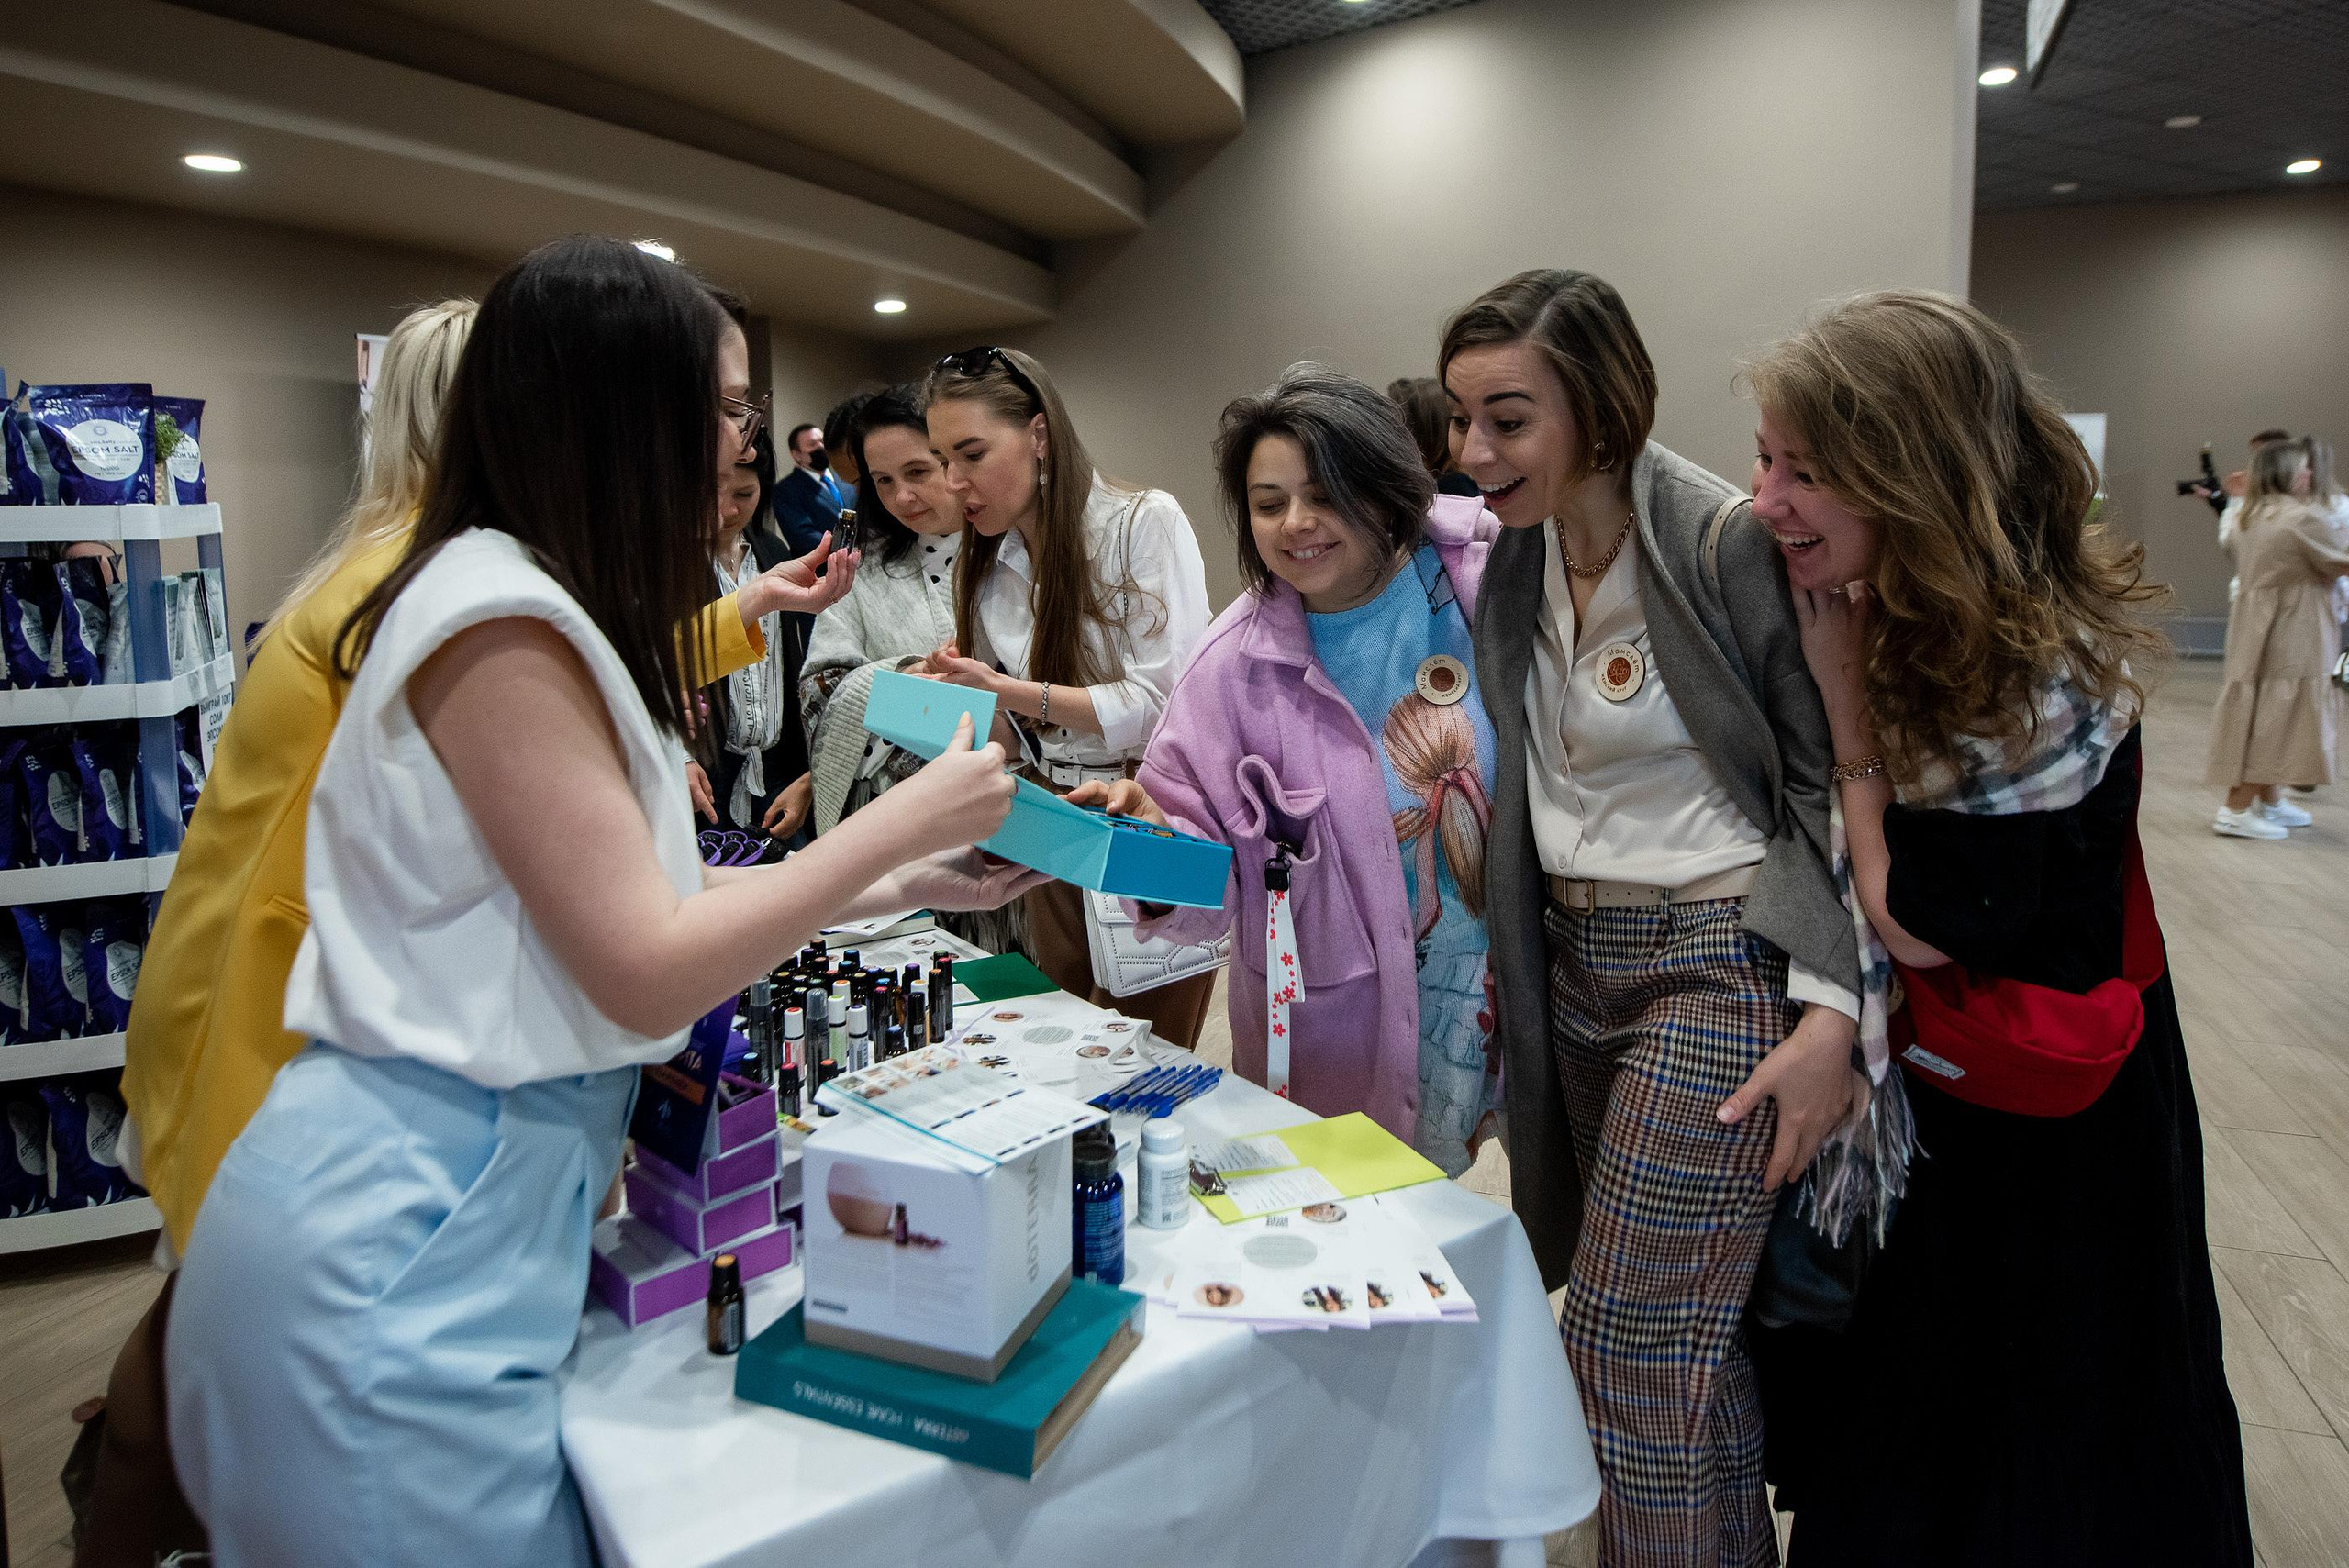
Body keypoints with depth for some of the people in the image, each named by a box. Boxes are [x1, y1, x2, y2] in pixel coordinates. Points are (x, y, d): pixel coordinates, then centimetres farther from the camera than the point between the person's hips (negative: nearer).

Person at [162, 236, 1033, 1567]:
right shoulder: (498, 620, -19)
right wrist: (906, 821, -12)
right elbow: (652, 970, -20)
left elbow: (656, 897, 10)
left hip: (490, 1191, 9)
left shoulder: (553, 614, 10)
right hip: (401, 1244, -9)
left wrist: (907, 885, 10)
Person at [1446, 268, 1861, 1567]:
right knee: (1691, 1329, 17)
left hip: (1720, 963, -6)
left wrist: (1830, 1012, -17)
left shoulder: (1729, 543, -15)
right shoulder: (1514, 558, 6)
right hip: (1577, 958, 7)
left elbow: (1829, 780, -13)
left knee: (1637, 1340, -6)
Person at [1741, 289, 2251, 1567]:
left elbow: (1914, 923, -25)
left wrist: (1847, 700, -26)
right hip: (1897, 1082, 7)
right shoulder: (1862, 616, -8)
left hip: (2030, 1136, -7)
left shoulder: (2044, 677, -30)